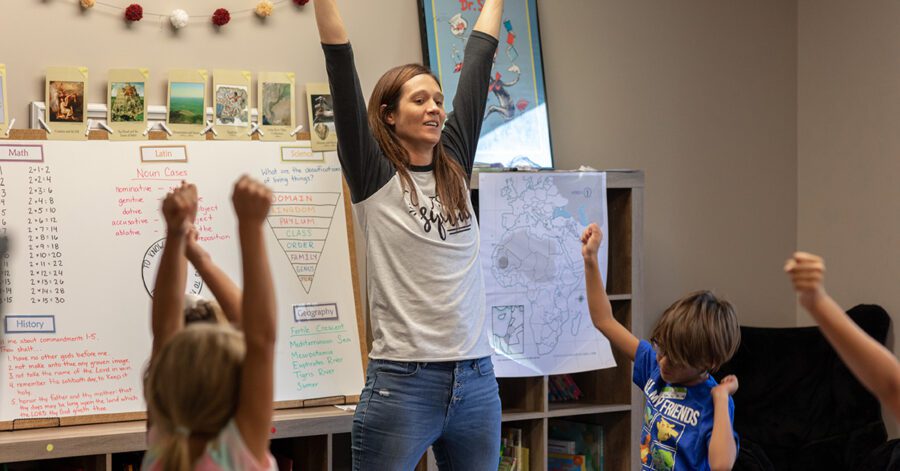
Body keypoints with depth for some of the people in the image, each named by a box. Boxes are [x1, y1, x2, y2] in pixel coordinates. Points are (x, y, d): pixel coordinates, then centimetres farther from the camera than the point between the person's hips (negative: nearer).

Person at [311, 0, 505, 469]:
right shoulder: (374, 178, -2)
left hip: (477, 382, 6)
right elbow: (341, 66, -7)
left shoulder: (455, 169, 11)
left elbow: (478, 62, 18)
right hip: (402, 385, -5)